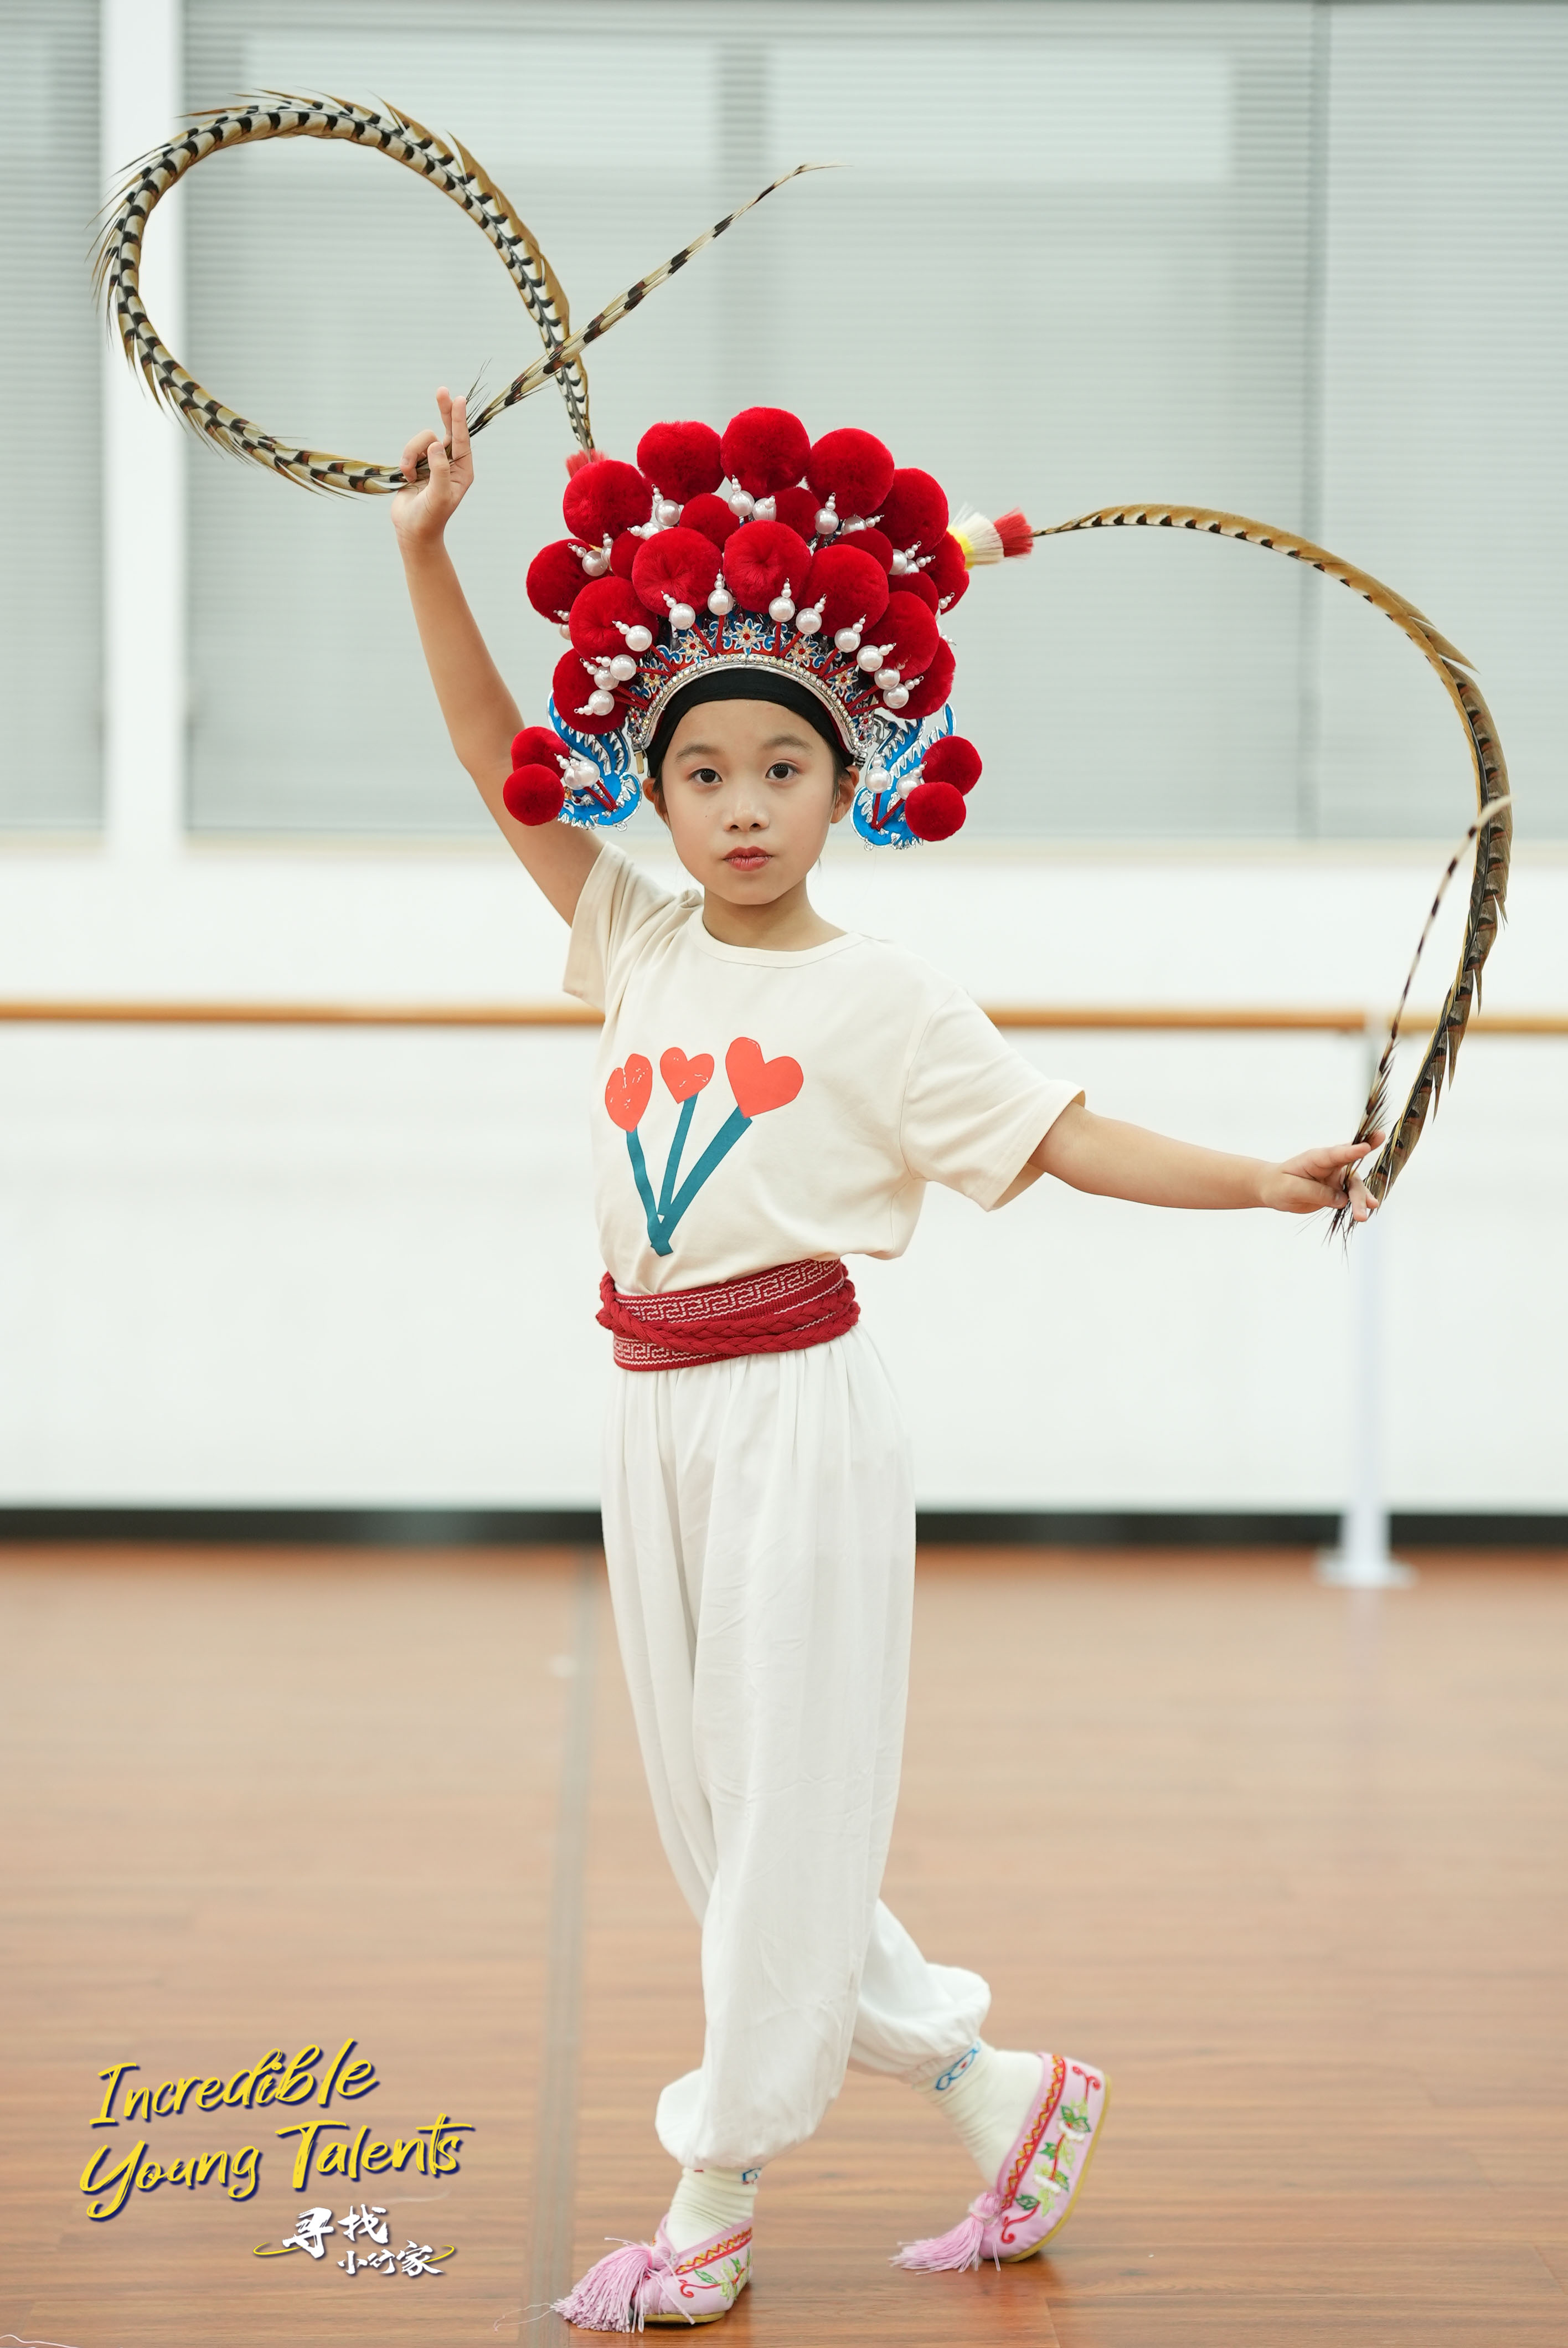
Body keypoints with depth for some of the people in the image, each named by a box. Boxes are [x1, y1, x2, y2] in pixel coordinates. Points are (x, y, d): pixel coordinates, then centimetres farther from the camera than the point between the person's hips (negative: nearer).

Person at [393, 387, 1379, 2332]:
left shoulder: (883, 1002, -4)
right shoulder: (639, 946, 8)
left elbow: (1065, 1137, -5)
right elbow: (505, 764, 7)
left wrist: (1261, 1180, -17)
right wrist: (426, 553, 2)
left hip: (798, 1414, -6)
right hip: (654, 1418, 6)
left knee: (789, 1804, 1)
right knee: (705, 1808, 11)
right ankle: (998, 2095, 25)